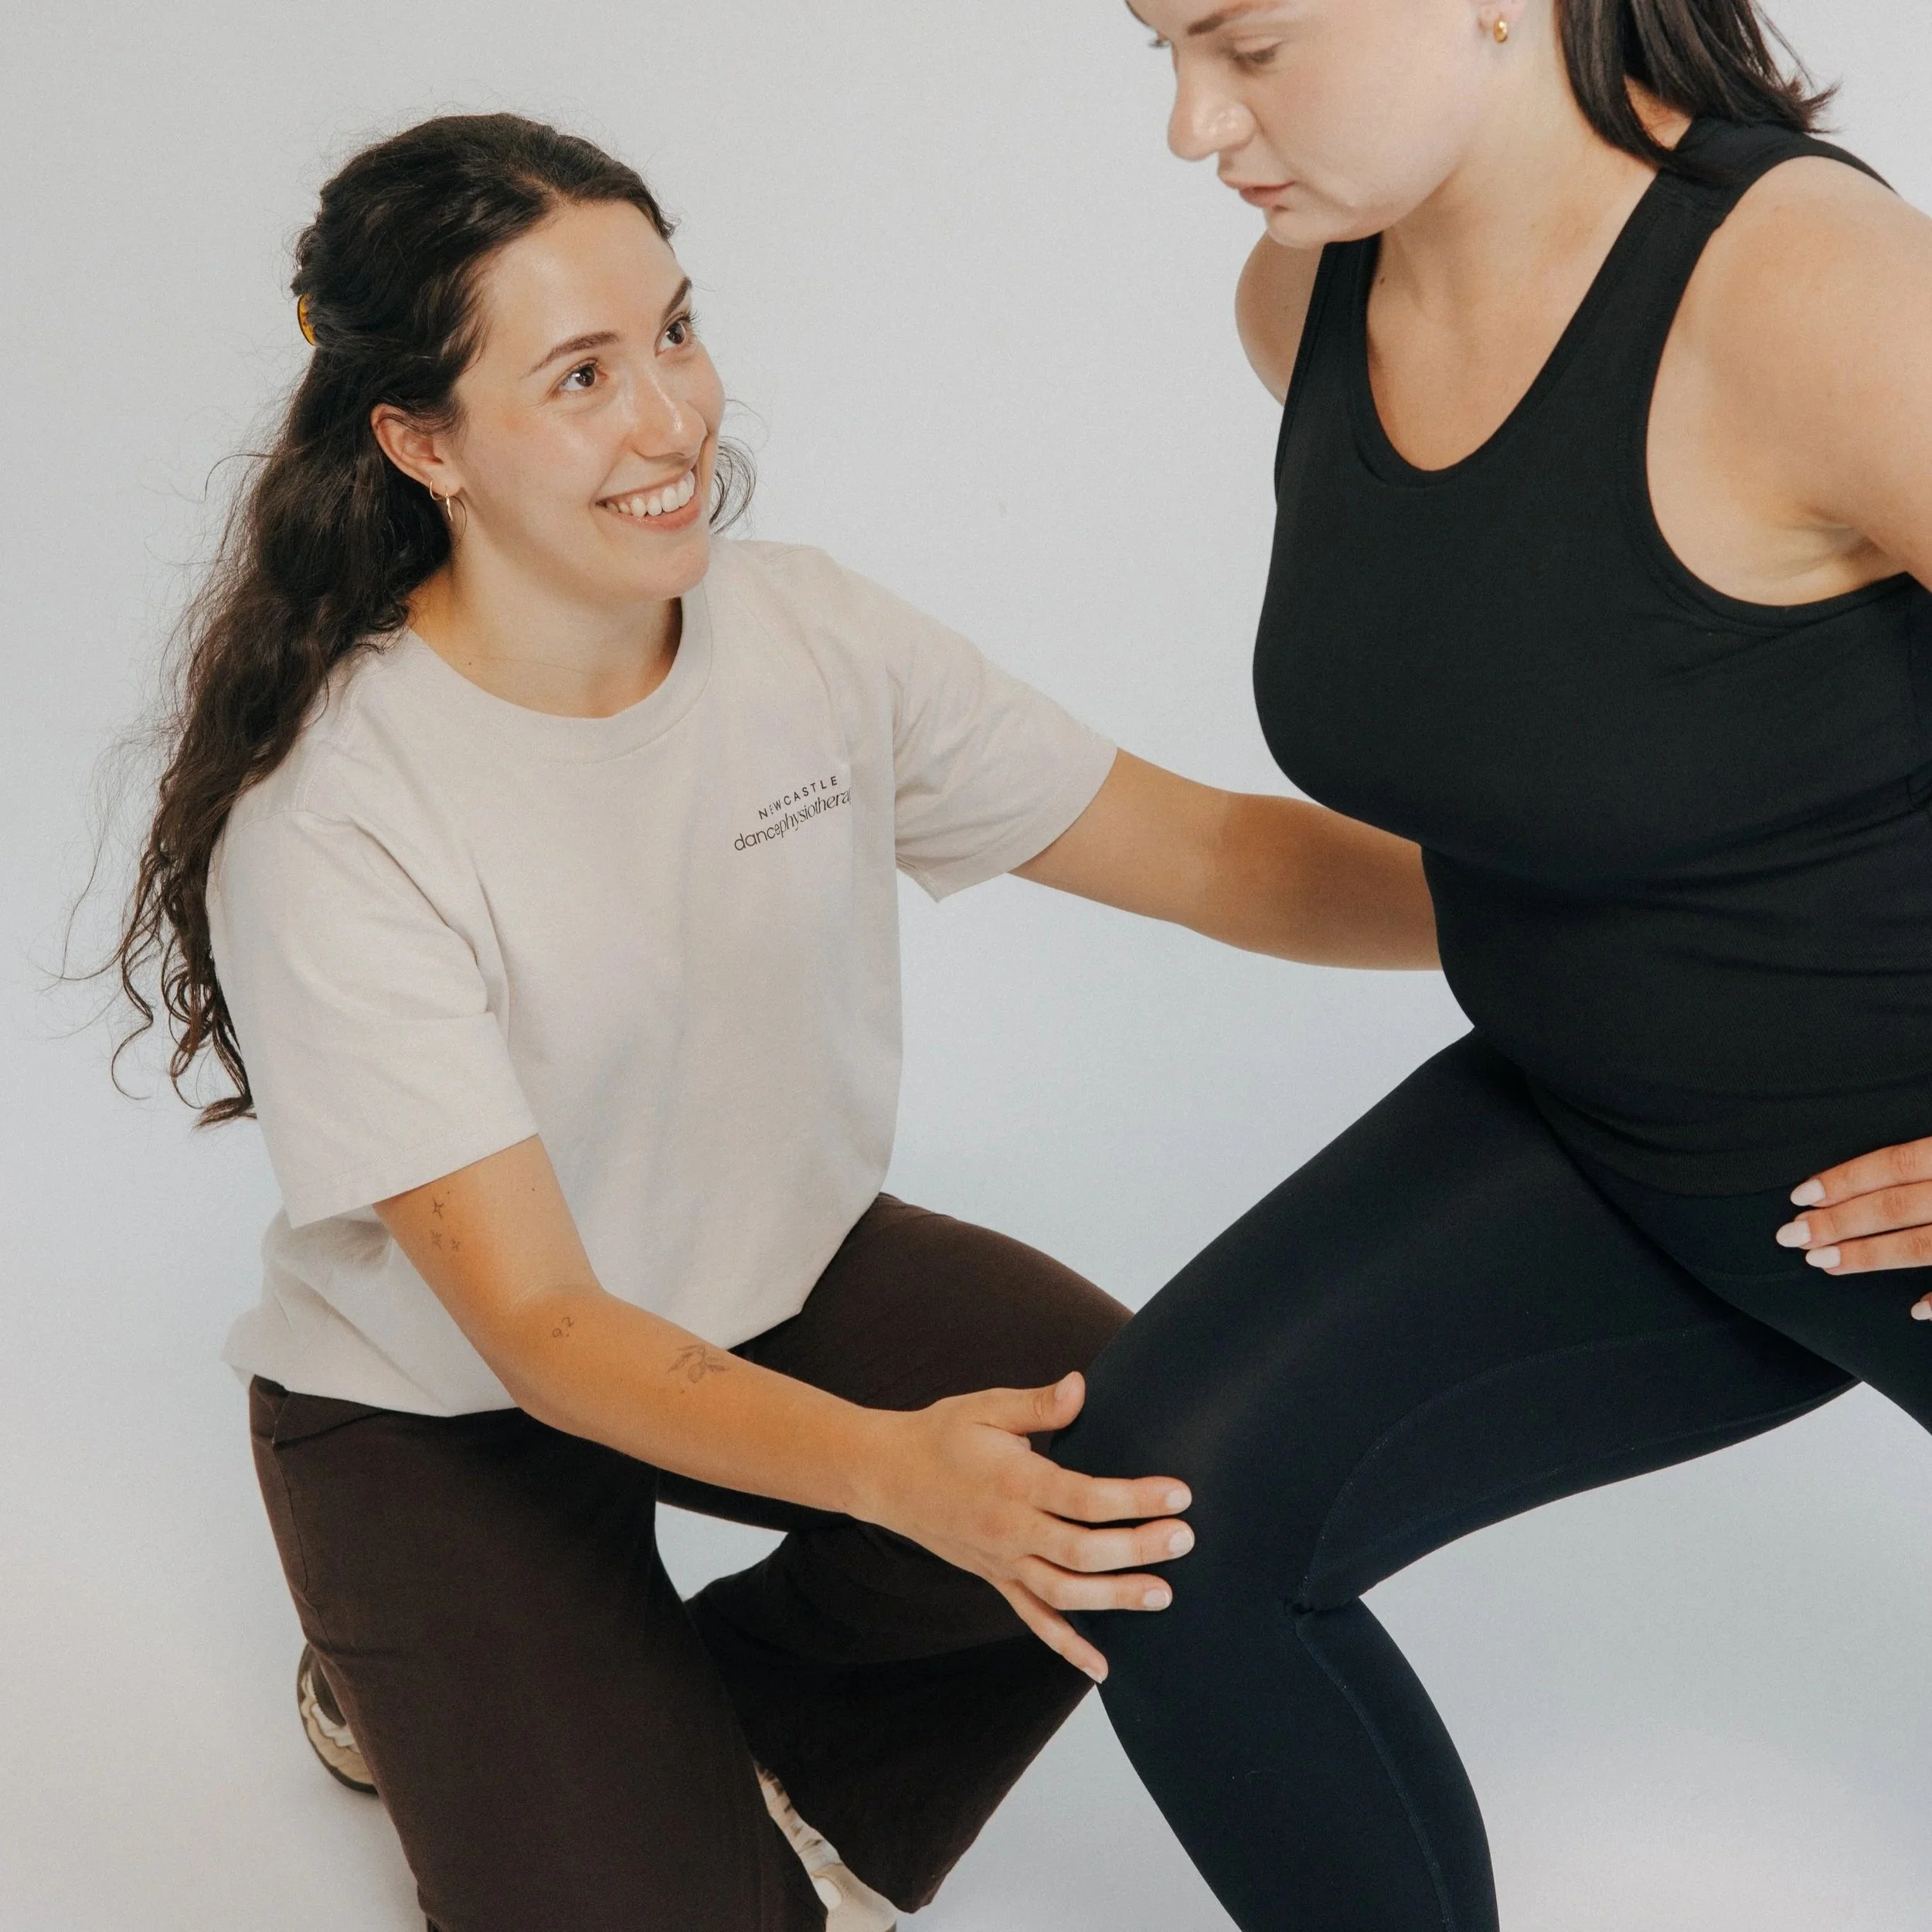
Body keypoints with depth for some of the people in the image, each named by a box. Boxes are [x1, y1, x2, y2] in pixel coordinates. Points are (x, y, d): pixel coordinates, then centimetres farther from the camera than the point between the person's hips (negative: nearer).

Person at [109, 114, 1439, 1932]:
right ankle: (420, 1707, 15)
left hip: (790, 1277, 5)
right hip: (444, 1409, -4)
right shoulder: (324, 825, -28)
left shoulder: (812, 637, -13)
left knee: (1158, 1494, -19)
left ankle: (758, 1767, 6)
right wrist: (895, 1470, -45)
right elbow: (534, 1326, -29)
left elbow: (1208, 849, -9)